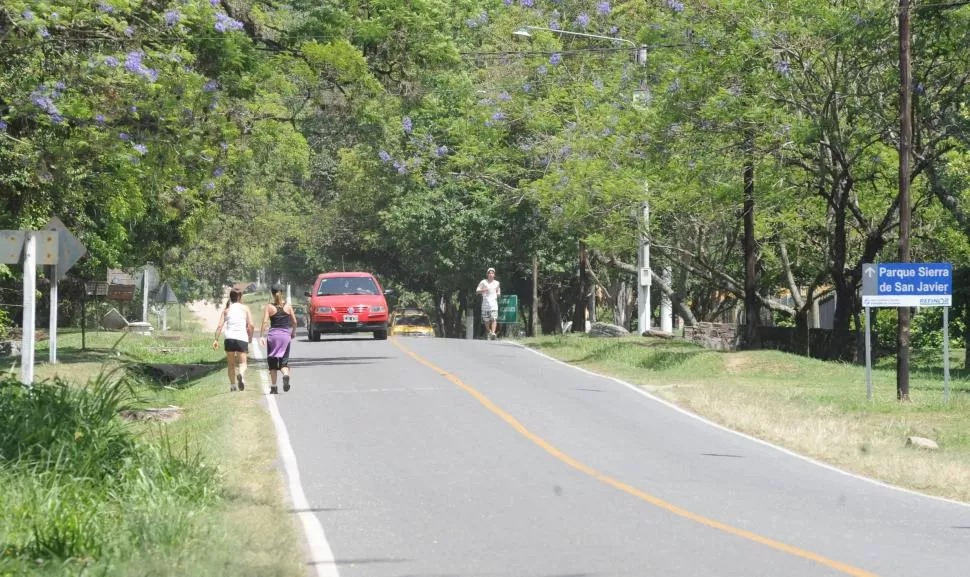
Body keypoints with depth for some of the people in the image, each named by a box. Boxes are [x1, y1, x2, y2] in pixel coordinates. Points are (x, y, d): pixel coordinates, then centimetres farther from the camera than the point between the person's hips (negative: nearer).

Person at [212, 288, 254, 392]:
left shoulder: (226, 309, 12)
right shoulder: (245, 308, 8)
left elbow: (220, 325, 2)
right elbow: (251, 325, 1)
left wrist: (216, 339, 1)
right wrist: (250, 337, 15)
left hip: (229, 338, 2)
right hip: (242, 338, -2)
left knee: (231, 364, 14)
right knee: (242, 362, -2)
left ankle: (232, 385, 12)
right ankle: (241, 374, -34)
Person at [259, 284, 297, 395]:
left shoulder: (269, 307, -3)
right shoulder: (287, 306, 3)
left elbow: (265, 322, -12)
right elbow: (294, 321, 7)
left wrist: (262, 336, -12)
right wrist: (294, 332, 24)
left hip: (273, 335, -1)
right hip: (285, 335, 1)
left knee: (272, 362, 9)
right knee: (284, 360, 6)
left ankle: (273, 387, 7)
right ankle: (286, 375, -26)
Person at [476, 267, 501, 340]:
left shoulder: (496, 283, 14)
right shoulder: (483, 282, 6)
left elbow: (498, 291, 30)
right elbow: (477, 291, 5)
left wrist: (498, 293, 6)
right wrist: (483, 290, -13)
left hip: (494, 302, 0)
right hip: (485, 303, 0)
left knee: (494, 318, -18)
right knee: (486, 320, 2)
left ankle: (493, 332, -29)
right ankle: (489, 332, 22)